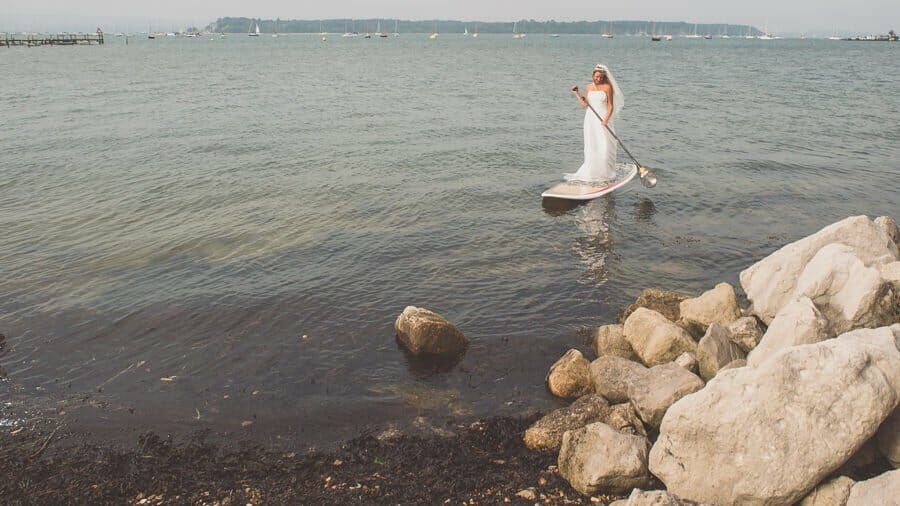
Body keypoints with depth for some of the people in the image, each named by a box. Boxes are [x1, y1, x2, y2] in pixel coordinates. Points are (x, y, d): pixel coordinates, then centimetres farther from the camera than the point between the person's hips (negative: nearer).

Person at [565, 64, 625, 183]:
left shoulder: (607, 87, -4)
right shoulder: (588, 88, 8)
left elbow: (610, 106, -6)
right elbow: (584, 105, 8)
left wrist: (606, 119, -19)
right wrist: (576, 93, 3)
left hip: (602, 119, -3)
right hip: (590, 119, 4)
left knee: (604, 147, -5)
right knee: (591, 147, 5)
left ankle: (604, 173, 4)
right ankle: (591, 172, 11)